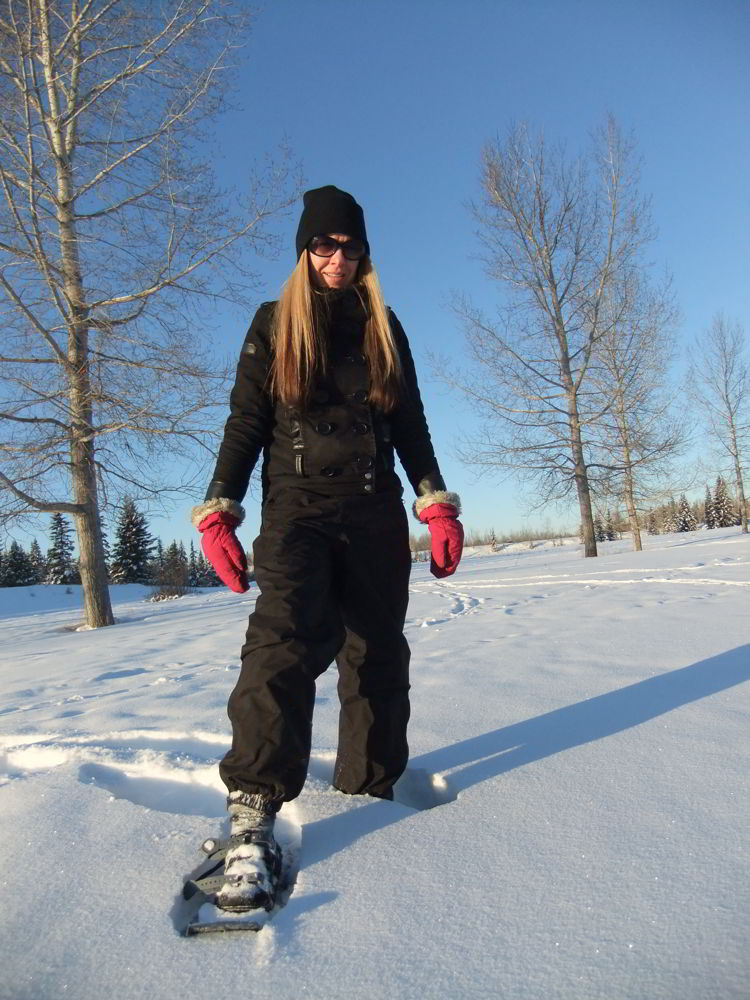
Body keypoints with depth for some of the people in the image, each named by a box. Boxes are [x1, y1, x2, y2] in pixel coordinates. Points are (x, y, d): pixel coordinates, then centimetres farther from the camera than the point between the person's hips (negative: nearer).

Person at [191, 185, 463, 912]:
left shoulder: (383, 326, 16)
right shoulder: (272, 324, 11)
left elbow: (411, 424, 15)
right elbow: (245, 423, 6)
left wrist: (436, 505, 5)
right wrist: (219, 513, -4)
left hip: (376, 513, 3)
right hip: (297, 508, -2)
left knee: (378, 655, 4)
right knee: (286, 639, -23)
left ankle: (369, 791, 18)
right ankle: (253, 814, -22)